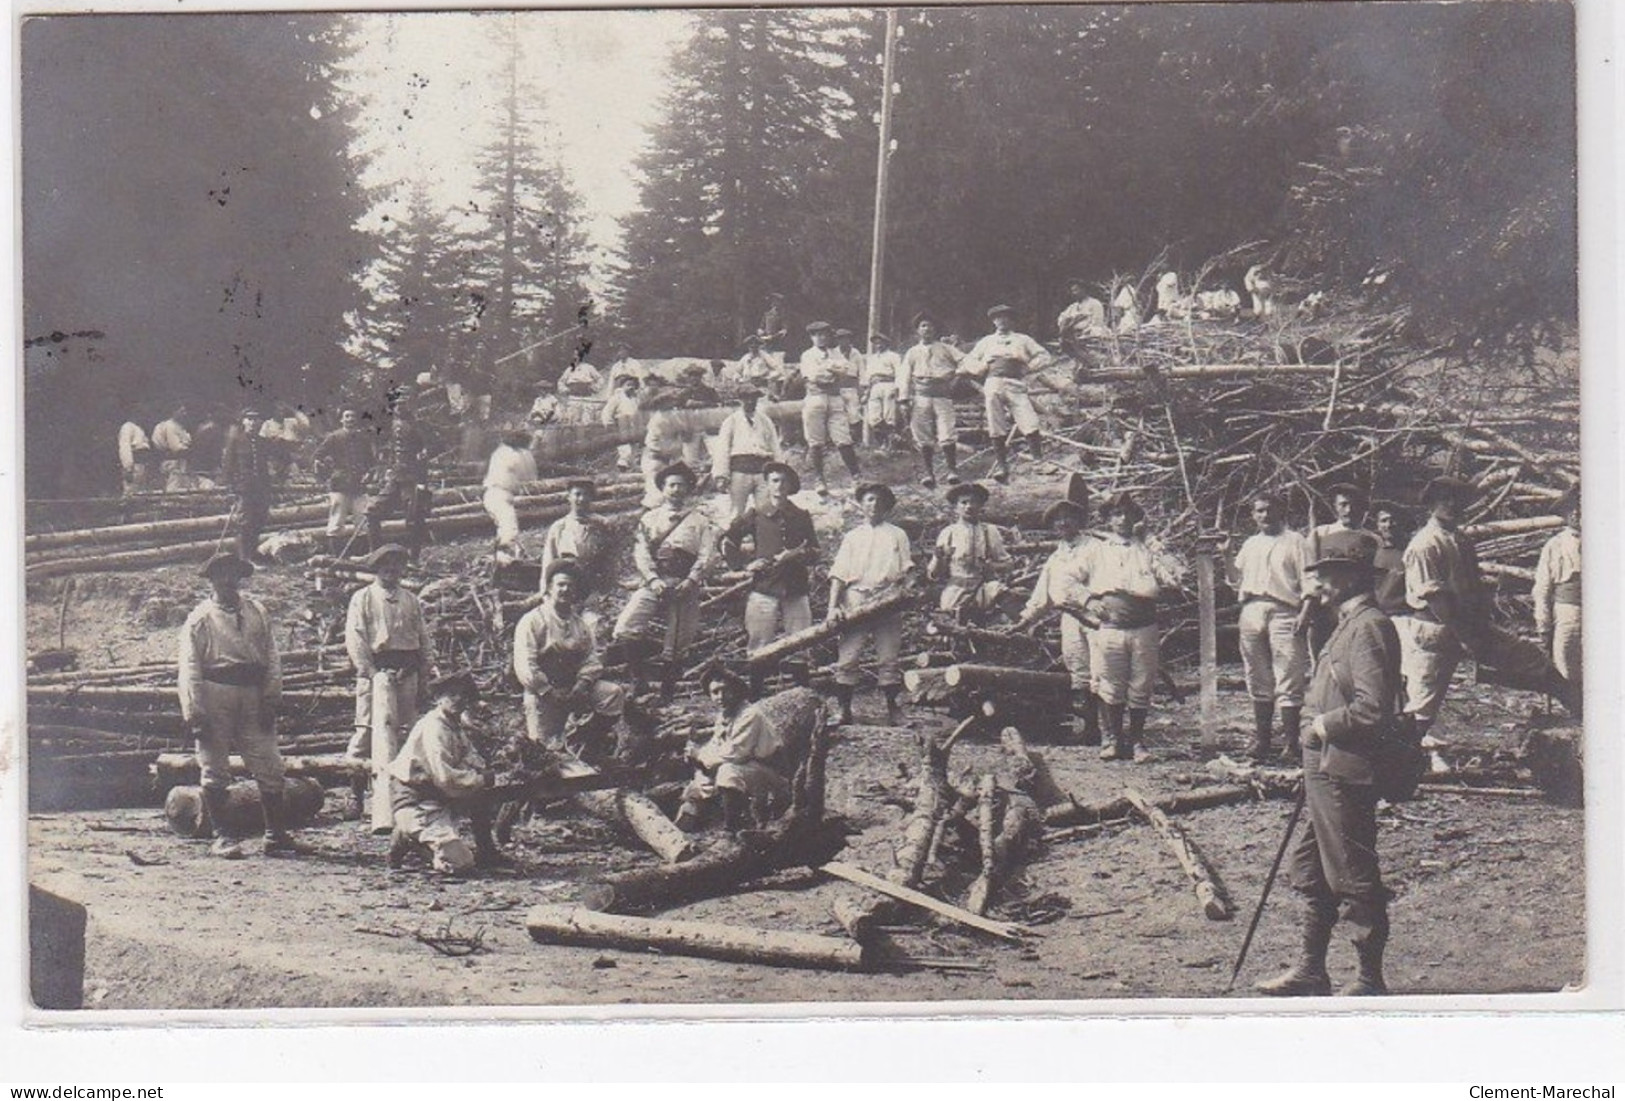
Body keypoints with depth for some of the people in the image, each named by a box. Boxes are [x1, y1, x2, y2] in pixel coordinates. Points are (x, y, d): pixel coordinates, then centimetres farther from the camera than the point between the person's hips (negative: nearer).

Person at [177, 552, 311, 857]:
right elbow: (190, 669, -3)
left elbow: (271, 657, 11)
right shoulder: (200, 619, 2)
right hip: (215, 694, -4)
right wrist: (194, 713, -11)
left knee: (270, 767, 2)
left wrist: (271, 699, 1)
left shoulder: (257, 612, 13)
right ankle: (219, 836, 7)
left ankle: (276, 834, 8)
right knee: (215, 769, 1)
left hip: (253, 697, 4)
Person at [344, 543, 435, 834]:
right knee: (383, 726, -13)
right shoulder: (363, 598, 4)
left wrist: (427, 669, 7)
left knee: (408, 727, 4)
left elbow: (424, 636, 18)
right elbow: (355, 638, -4)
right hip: (380, 669, -5)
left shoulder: (410, 599, 19)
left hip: (408, 670, 5)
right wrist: (369, 673, -12)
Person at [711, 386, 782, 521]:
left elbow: (776, 449, 18)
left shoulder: (765, 421, 18)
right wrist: (721, 476, -7)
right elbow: (721, 449, 3)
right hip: (740, 470, -2)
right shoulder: (732, 421, 9)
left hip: (763, 470, 2)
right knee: (736, 512, -3)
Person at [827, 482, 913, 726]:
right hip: (855, 603, 0)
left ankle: (893, 709, 7)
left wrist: (904, 592, -9)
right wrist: (833, 607, -5)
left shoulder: (897, 535, 16)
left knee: (888, 659, -2)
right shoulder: (852, 537, 16)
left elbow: (906, 571, 12)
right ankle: (844, 710, -1)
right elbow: (838, 574, 8)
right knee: (846, 658, -7)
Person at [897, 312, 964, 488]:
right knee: (924, 440, -1)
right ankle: (928, 473, 5)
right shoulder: (912, 353, 20)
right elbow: (904, 377, 14)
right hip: (920, 397, 2)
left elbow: (964, 362, 12)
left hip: (943, 396, -2)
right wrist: (903, 400, 3)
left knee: (947, 437, -13)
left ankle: (953, 471, -5)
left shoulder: (945, 349, 17)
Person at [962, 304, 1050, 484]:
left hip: (1017, 386, -2)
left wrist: (1028, 366, 2)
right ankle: (1000, 466, 4)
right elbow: (969, 362, 25)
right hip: (994, 384, 2)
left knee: (1030, 425, -17)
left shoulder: (1022, 340, 20)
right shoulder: (986, 342, 24)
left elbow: (1043, 355, 17)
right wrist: (984, 365, 5)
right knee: (997, 430, -2)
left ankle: (1039, 460, -13)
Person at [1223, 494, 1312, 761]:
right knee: (1259, 682, 7)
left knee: (1288, 683, -9)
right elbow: (1236, 581, 21)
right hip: (1252, 610, 5)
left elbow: (1308, 581, 1)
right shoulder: (1250, 545, 22)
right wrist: (1225, 556, 9)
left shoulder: (1295, 541, 8)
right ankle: (1260, 741, 12)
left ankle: (1291, 745, -9)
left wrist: (1306, 610, -11)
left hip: (1283, 611, -5)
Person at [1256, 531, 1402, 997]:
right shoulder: (1348, 624, 15)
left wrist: (1326, 725, -13)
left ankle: (1370, 980, 8)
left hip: (1345, 774, -11)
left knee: (1354, 879, -2)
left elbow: (1373, 708, -27)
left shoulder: (1369, 628, -17)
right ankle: (1311, 970, 24)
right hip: (1327, 770, 11)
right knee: (1310, 870, 16)